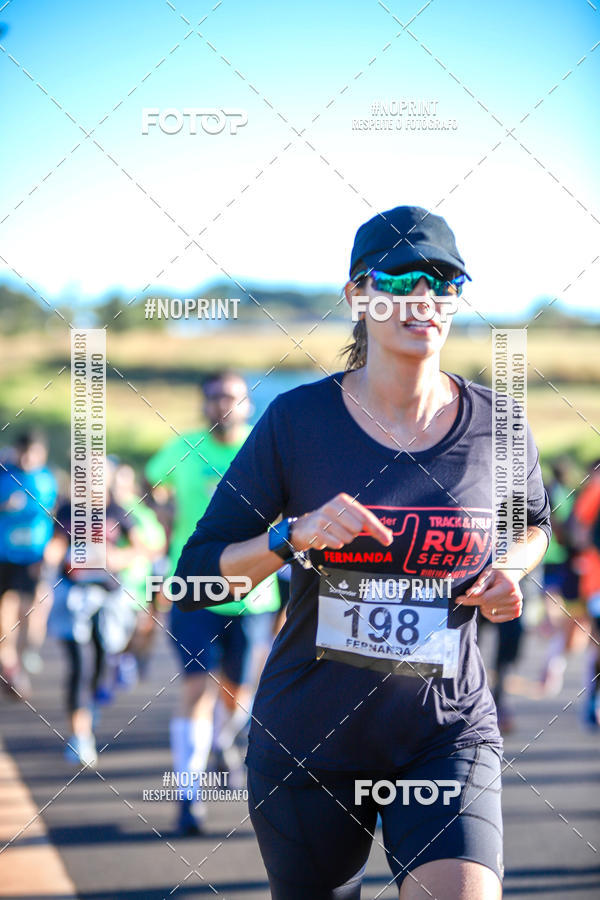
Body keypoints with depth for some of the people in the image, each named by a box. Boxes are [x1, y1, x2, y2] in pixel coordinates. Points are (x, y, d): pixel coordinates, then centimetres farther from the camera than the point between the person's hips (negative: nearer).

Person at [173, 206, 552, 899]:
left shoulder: (494, 426, -1)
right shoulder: (296, 420, -7)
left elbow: (533, 524, 21)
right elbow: (194, 577, -5)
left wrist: (507, 573, 0)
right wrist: (294, 536, -21)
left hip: (449, 730, 0)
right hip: (308, 731, 0)